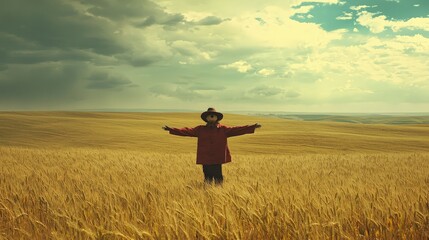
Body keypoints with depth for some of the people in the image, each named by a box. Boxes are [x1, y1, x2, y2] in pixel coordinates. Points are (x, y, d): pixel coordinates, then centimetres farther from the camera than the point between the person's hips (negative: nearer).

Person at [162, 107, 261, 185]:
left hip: (217, 159, -1)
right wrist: (171, 129, -10)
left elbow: (236, 130, -3)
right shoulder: (200, 129, 5)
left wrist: (252, 127, -13)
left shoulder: (223, 129, 3)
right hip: (205, 160, 1)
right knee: (207, 178, 8)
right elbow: (187, 131, 0)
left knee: (218, 178, 0)